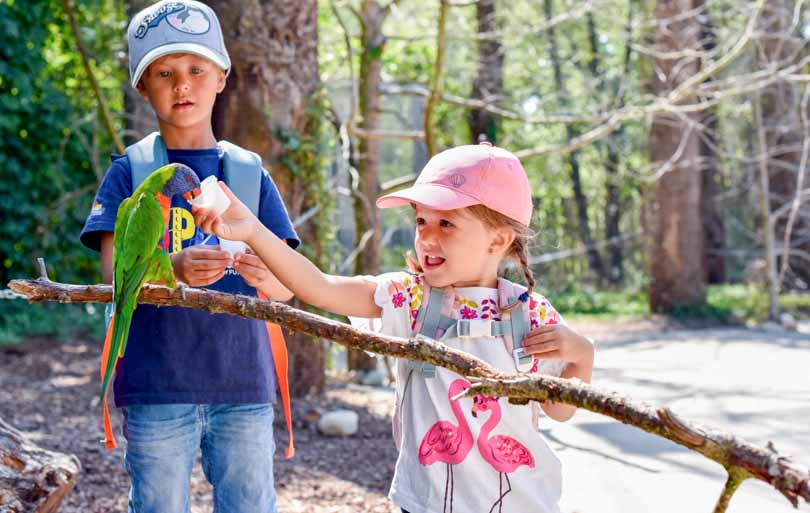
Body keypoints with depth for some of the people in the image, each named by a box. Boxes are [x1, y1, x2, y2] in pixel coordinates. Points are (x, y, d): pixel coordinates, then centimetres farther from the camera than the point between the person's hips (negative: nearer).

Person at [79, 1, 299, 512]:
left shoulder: (250, 172, 6)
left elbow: (287, 287, 1)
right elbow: (114, 273, -10)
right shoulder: (131, 172, 1)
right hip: (158, 386, -1)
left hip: (243, 380, 2)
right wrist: (174, 269, -31)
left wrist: (263, 274, -23)